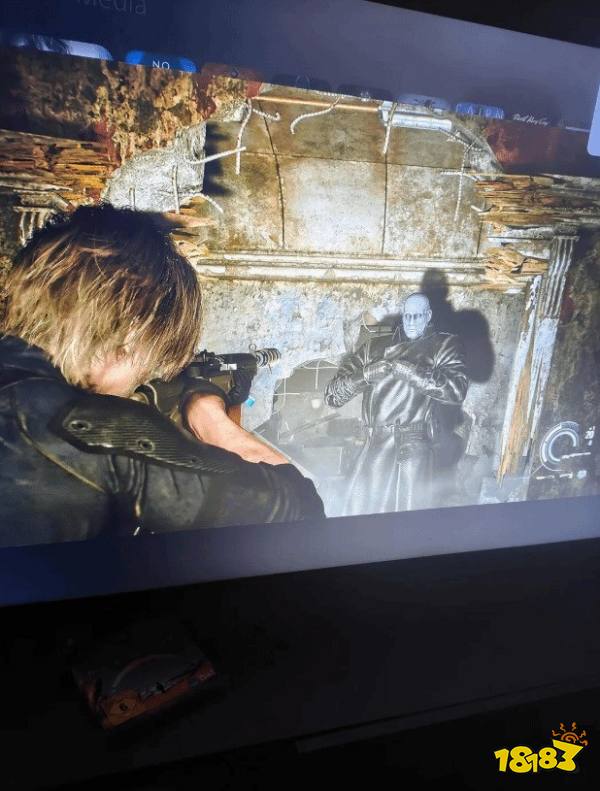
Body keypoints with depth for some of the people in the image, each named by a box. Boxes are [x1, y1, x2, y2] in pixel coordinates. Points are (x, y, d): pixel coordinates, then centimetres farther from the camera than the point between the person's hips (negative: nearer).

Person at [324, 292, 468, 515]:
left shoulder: (444, 346, 9)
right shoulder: (375, 345, 15)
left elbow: (457, 390, -11)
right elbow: (332, 395, 10)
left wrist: (402, 368, -12)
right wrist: (367, 373, -8)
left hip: (414, 448, -2)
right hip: (374, 446, 3)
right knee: (357, 513, 3)